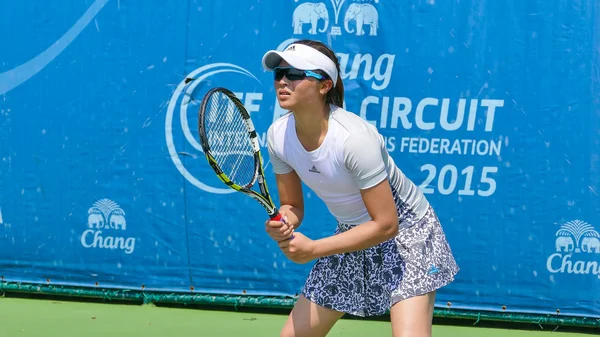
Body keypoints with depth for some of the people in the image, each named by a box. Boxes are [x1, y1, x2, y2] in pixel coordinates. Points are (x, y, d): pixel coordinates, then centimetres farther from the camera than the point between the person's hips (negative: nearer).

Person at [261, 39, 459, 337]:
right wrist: (283, 223, -23)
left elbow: (386, 224, -29)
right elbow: (292, 206, 1)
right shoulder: (278, 135, -13)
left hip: (404, 231, -6)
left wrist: (313, 249, -28)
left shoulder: (353, 138, -32)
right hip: (352, 233, 7)